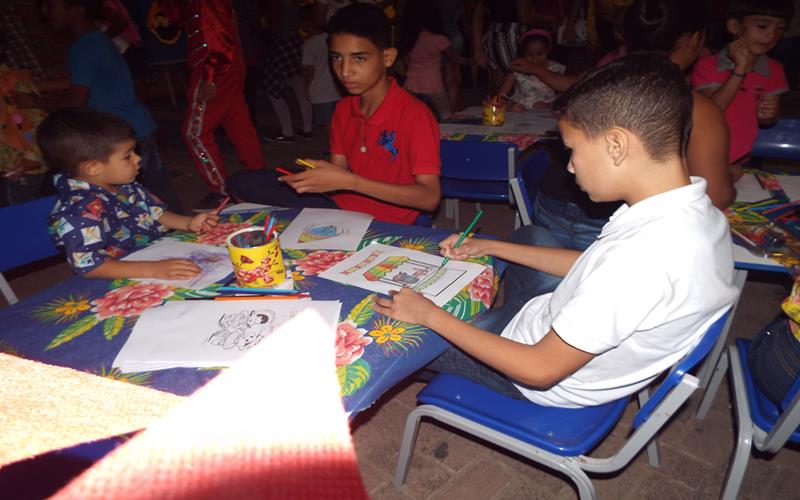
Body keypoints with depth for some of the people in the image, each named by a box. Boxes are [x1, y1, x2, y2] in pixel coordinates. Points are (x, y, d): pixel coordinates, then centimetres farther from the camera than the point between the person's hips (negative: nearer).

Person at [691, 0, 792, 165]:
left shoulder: (775, 70, 5)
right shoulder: (707, 66, -6)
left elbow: (771, 119, 12)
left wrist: (766, 116, -12)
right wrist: (740, 68, -21)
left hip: (746, 158, 3)